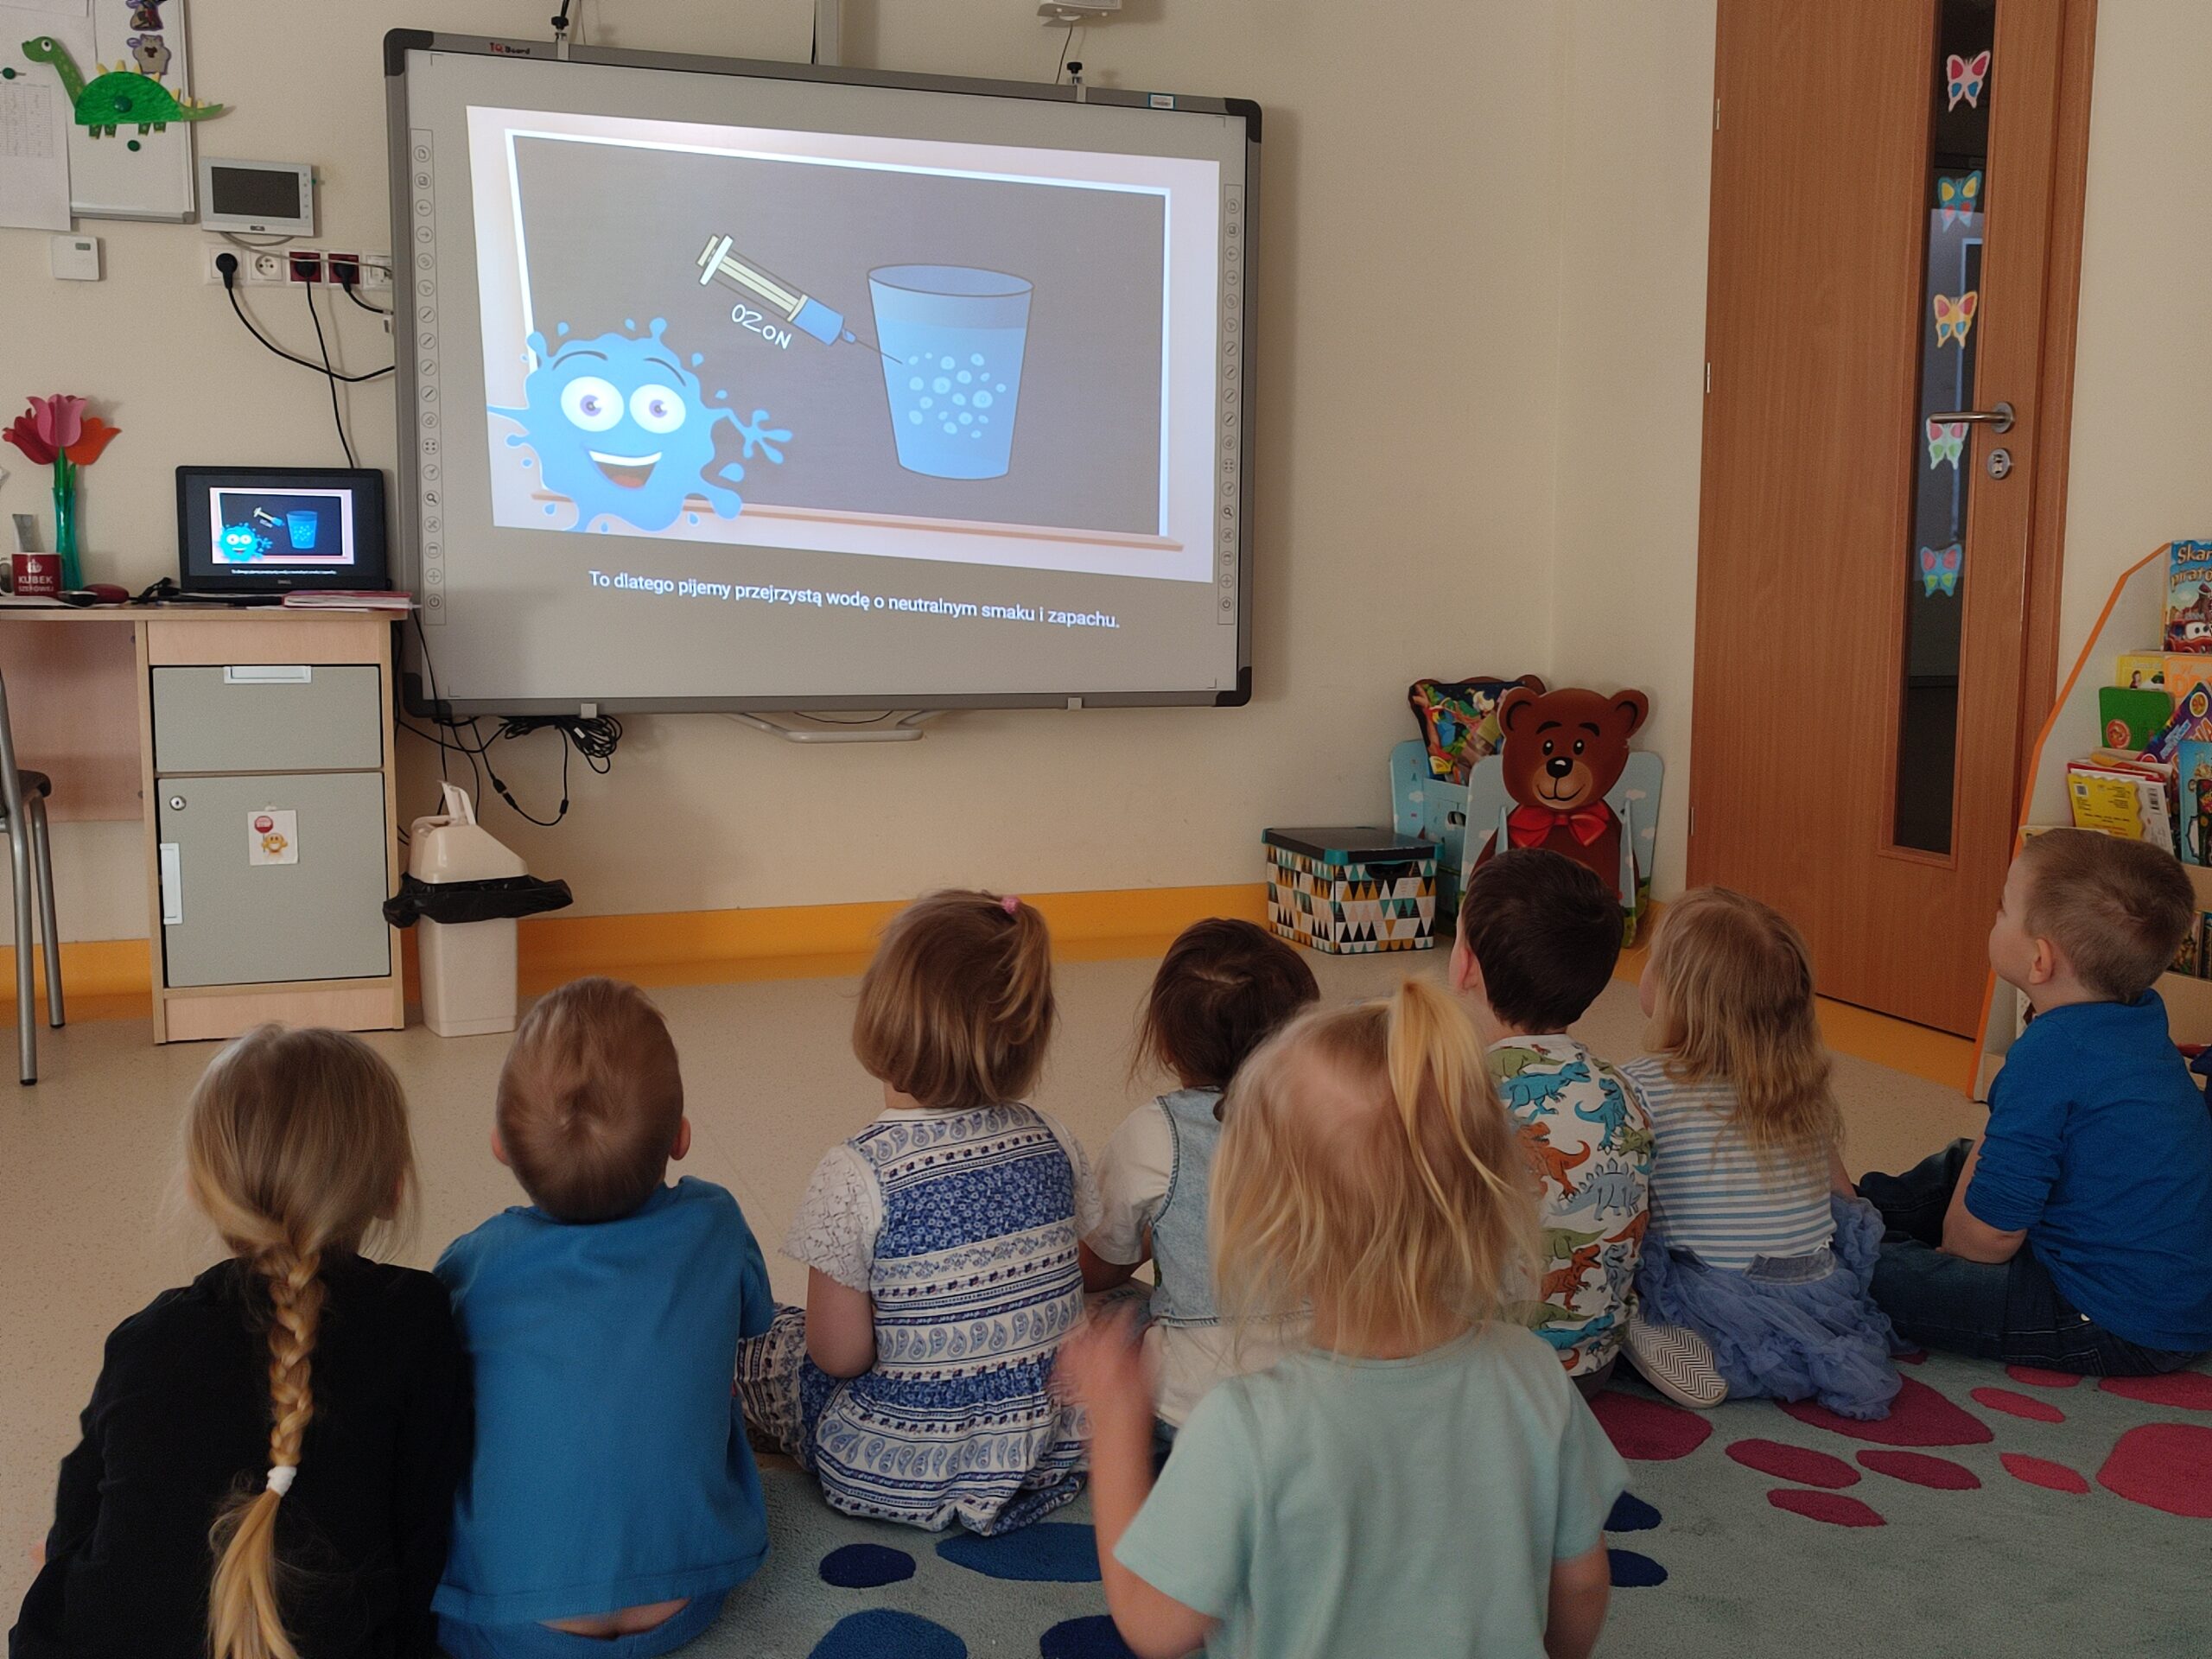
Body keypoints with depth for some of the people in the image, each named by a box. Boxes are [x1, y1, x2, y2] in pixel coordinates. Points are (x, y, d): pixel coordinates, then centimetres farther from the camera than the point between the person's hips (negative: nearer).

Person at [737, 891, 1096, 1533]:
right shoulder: (1051, 1142, -7)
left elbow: (839, 1354, -16)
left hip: (901, 1473, -5)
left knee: (763, 1339, 18)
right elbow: (1081, 1278, 4)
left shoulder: (856, 1176, -22)